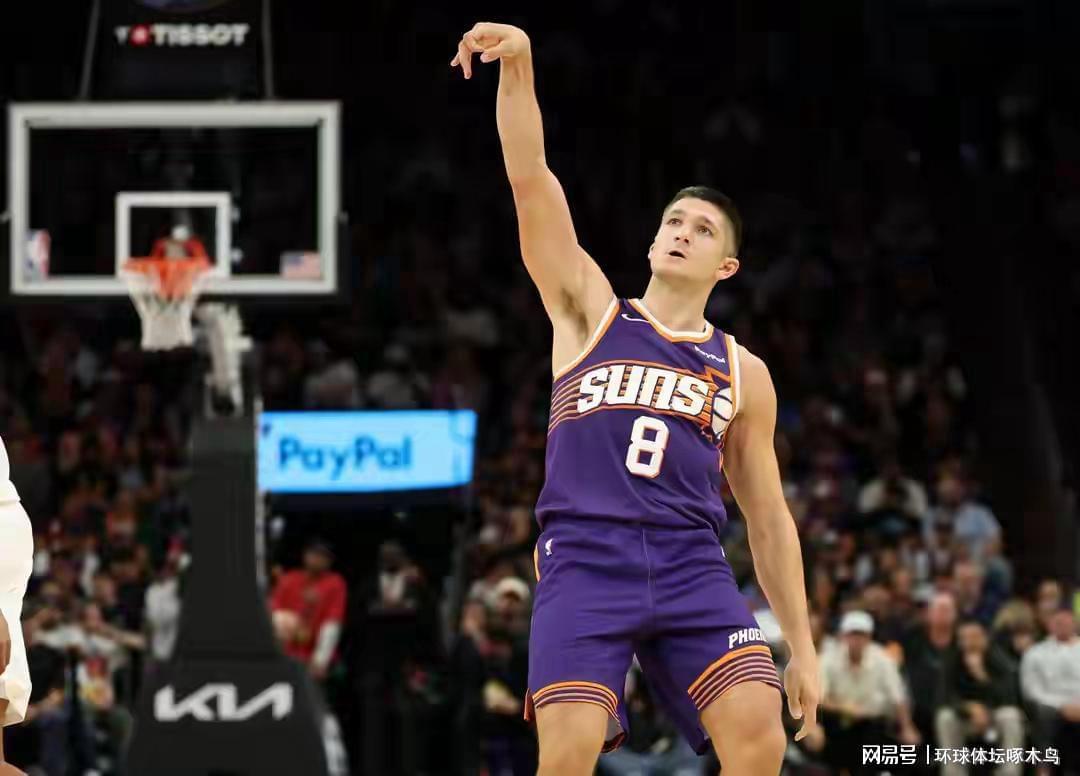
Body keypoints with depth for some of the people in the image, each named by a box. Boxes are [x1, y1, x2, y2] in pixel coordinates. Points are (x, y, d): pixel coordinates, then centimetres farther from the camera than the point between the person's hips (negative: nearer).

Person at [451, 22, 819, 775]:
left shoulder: (744, 374, 18)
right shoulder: (591, 311, 12)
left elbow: (769, 517, 20)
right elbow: (531, 180, 0)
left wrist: (803, 648, 14)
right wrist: (519, 64, -15)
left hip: (692, 567, 2)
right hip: (584, 560, -2)